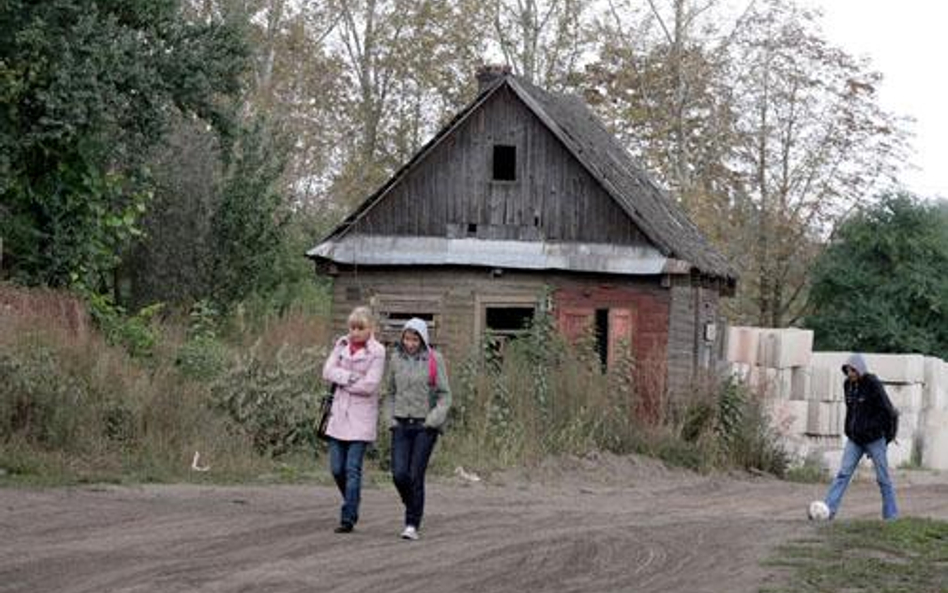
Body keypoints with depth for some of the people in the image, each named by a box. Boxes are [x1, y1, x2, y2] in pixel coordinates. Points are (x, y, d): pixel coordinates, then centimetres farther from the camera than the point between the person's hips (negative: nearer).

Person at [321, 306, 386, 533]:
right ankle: (352, 506, 28)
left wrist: (341, 381, -6)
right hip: (339, 413, 5)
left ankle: (348, 518, -4)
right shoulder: (342, 344, 9)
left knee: (353, 469, -7)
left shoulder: (376, 351, -6)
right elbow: (328, 371, -1)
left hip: (362, 416, -5)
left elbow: (370, 385, -15)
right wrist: (351, 377, -15)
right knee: (336, 468, 6)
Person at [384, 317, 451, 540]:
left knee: (416, 476, -6)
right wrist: (391, 418, 5)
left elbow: (444, 395, -3)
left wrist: (433, 420, -13)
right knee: (399, 474, -6)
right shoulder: (396, 359, 6)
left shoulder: (434, 360, -4)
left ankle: (412, 524, 2)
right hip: (402, 424, 3)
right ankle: (412, 505, 24)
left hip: (425, 426, -3)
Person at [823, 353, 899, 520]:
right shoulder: (848, 385, 5)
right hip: (854, 439, 5)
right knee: (843, 473, -3)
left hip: (874, 439, -5)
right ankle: (828, 509, -9)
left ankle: (891, 515, 12)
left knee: (883, 478, 3)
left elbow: (887, 411, -12)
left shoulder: (873, 384, -14)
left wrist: (888, 435, -7)